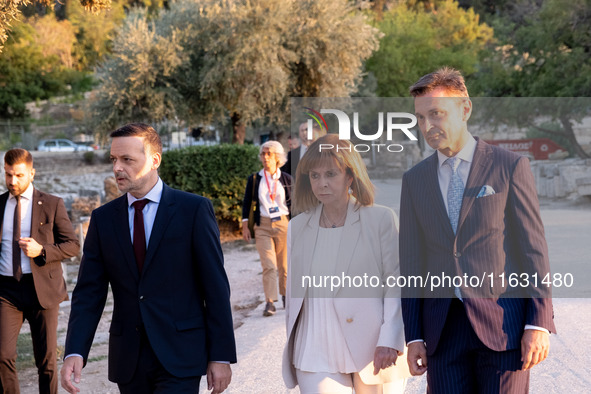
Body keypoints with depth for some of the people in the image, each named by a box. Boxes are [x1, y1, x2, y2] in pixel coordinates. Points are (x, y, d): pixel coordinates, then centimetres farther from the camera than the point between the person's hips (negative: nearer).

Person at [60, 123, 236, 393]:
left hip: (179, 359, -4)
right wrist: (75, 352, -12)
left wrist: (221, 357, -7)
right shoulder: (103, 219, 6)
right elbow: (89, 293, 3)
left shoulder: (194, 210, -4)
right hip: (128, 360, 4)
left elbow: (216, 287, -4)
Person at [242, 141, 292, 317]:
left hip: (283, 224, 1)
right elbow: (246, 203, 8)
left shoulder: (287, 179, 4)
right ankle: (270, 302, -11)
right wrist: (245, 226, 3)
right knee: (268, 265, -11)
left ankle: (285, 295, 28)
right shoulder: (254, 179, 3)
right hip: (263, 226, 0)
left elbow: (294, 203, 9)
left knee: (284, 264, 7)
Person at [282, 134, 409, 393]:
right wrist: (291, 346, 14)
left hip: (374, 350, -2)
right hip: (317, 351, 2)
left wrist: (389, 341, -11)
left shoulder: (381, 220, 0)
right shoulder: (297, 227, 11)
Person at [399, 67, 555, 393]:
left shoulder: (510, 167, 0)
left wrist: (539, 324, -9)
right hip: (442, 329, 3)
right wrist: (414, 336, 5)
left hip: (503, 324, -3)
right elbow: (411, 264, 10)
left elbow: (534, 248, -2)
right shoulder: (414, 180, 11)